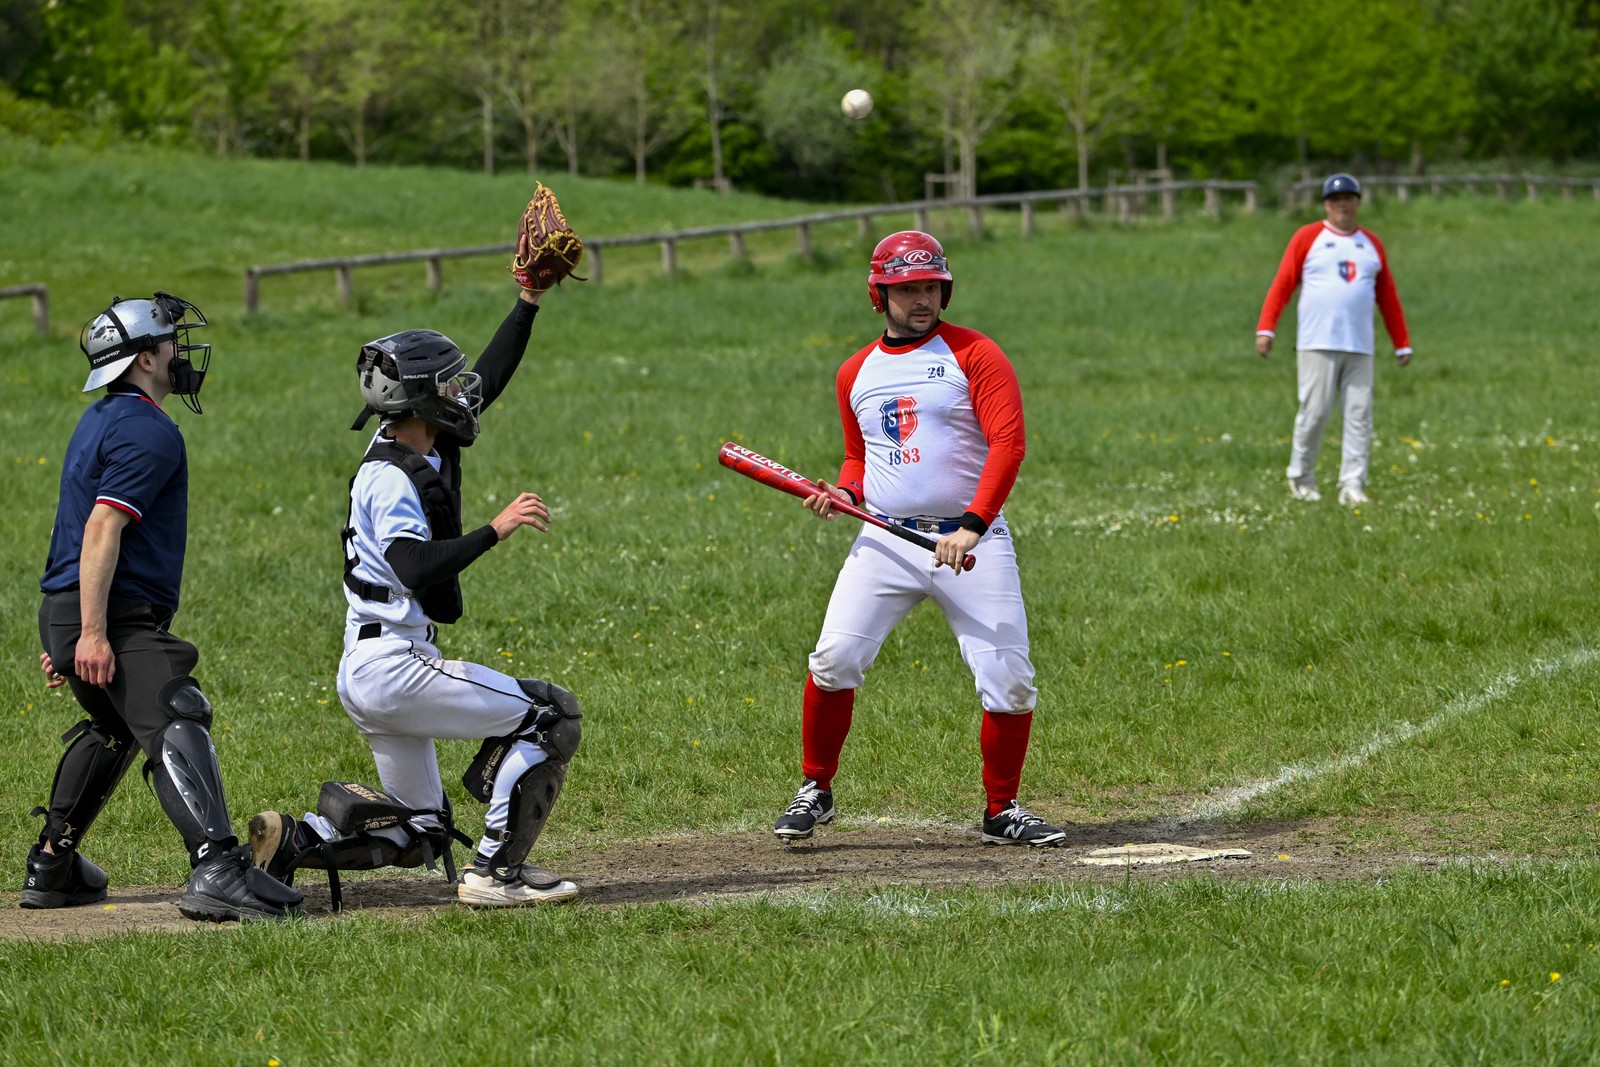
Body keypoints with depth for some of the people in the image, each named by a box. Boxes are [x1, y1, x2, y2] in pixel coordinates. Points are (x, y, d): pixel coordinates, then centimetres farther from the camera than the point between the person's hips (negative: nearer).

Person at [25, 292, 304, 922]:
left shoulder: (101, 421, 21)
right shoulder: (148, 431, -12)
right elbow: (104, 529, -22)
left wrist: (65, 635, 28)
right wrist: (92, 633, -27)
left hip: (66, 612, 11)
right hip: (113, 617, -11)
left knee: (112, 729, 28)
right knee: (175, 725, -22)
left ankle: (51, 869, 33)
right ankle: (217, 871, -38)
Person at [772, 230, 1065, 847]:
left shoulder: (974, 355, -2)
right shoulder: (855, 373, 13)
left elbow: (1008, 442, -12)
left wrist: (972, 527, -23)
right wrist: (845, 492, 4)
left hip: (973, 540, -3)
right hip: (887, 539, 3)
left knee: (1009, 679, -7)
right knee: (834, 658, -13)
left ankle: (1003, 812, 11)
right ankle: (814, 791, 4)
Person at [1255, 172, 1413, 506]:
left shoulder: (1371, 243, 16)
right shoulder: (1307, 237, 5)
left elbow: (1388, 297, 17)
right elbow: (1282, 284, -1)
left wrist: (1402, 343, 14)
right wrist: (1265, 328, -11)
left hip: (1360, 347, 3)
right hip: (1318, 344, -3)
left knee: (1359, 416, -3)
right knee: (1315, 412, -6)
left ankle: (1352, 485, -2)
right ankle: (1301, 478, 9)